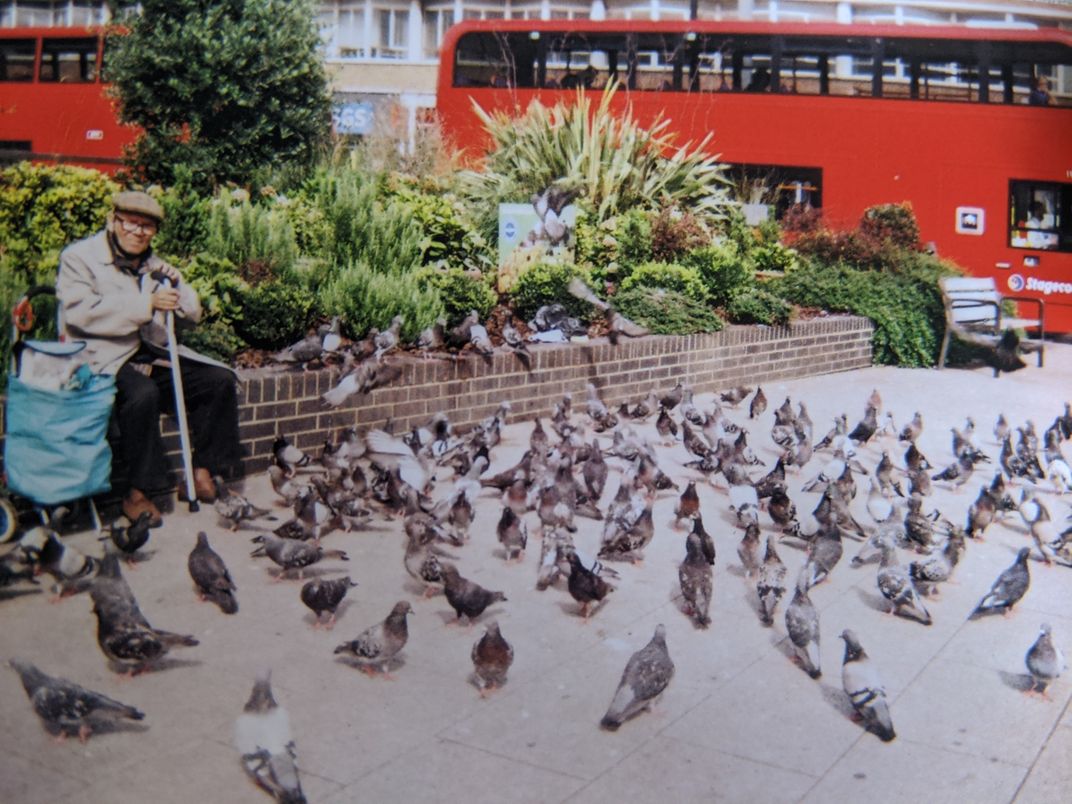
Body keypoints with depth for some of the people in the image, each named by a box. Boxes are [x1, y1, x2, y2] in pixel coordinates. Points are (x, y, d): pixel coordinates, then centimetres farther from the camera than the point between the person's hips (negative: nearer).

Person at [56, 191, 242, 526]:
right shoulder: (79, 257, -1)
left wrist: (174, 283, -4)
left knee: (220, 380, -8)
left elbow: (192, 315, 17)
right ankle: (137, 495, -24)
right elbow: (81, 312, -18)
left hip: (152, 356, 7)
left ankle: (202, 469, 3)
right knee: (143, 394, -36)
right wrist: (147, 303, -23)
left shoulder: (153, 265, 18)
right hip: (104, 358, -7)